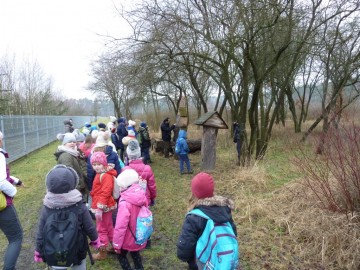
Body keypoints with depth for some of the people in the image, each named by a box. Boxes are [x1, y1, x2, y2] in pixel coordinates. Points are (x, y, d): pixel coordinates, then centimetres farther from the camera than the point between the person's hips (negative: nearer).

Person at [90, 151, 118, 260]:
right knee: (109, 227, 21)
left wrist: (100, 208, -30)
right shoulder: (100, 174, 11)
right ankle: (112, 245, 36)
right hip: (106, 206, 10)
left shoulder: (106, 176, -22)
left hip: (103, 207, -10)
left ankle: (103, 252, 17)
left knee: (101, 229, 4)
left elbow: (105, 193, -28)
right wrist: (98, 206, 18)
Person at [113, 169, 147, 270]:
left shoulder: (125, 202, -30)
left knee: (121, 255, 19)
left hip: (128, 238, -6)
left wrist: (117, 244, -14)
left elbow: (121, 226, -26)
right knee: (135, 253, 28)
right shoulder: (142, 196, -9)